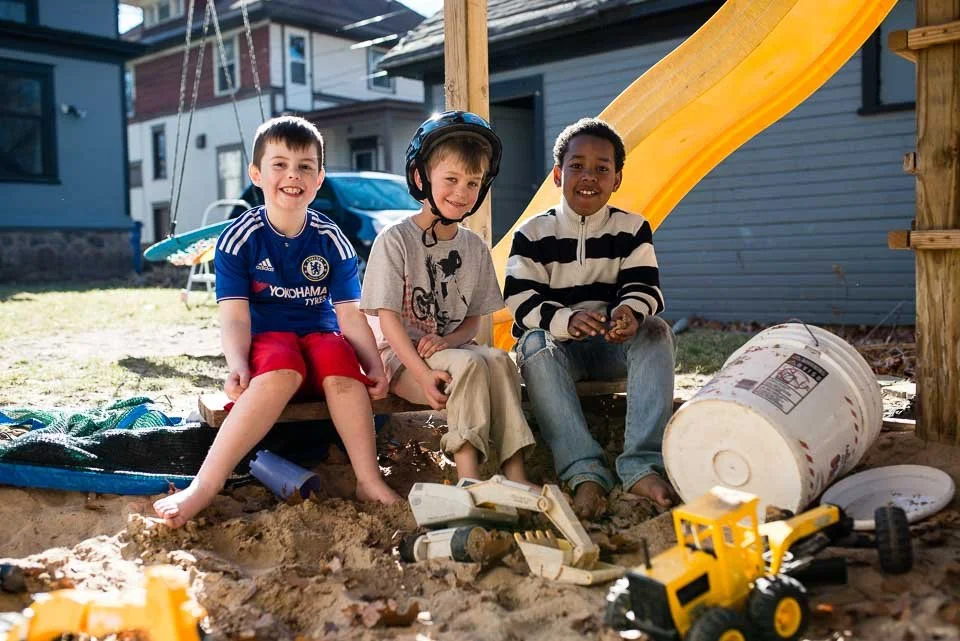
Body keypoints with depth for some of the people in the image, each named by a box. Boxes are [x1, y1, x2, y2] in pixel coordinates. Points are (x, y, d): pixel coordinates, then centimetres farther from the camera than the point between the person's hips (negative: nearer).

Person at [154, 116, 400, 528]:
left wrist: (374, 366, -16)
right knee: (283, 368, -37)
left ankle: (369, 480, -32)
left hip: (320, 337, 2)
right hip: (266, 341, -2)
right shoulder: (239, 239, -2)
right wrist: (238, 366, -27)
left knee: (338, 355, -34)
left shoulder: (332, 242, 3)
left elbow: (350, 313, -2)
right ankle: (205, 486, -39)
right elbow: (235, 314, -9)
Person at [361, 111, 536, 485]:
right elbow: (387, 317, -12)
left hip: (451, 348, 5)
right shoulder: (395, 240, -7)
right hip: (401, 356, -5)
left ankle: (513, 471, -30)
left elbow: (474, 318, 10)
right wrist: (423, 374, -24)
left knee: (498, 360, -26)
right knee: (468, 364, -31)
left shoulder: (475, 248, 10)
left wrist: (448, 341, -14)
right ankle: (468, 475, -33)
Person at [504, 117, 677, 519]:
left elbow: (644, 287, -5)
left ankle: (642, 466, -37)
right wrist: (566, 320, -34)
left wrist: (630, 312, -32)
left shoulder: (633, 229, 5)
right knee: (535, 343, -34)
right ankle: (584, 473, -43)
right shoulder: (533, 234, -2)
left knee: (656, 332, -27)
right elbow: (521, 300, -12)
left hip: (615, 346, 2)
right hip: (557, 348, -1)